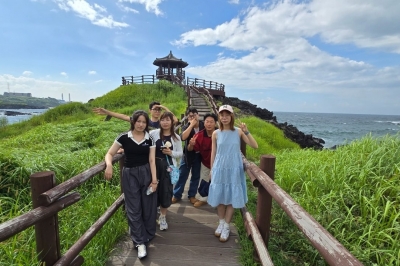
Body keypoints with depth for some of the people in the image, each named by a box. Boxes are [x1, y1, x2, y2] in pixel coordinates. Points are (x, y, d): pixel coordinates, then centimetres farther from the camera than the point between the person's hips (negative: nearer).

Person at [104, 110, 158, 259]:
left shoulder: (150, 139, 0)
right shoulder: (124, 138, -4)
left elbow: (152, 160, -2)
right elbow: (110, 153, 1)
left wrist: (154, 180, -7)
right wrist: (109, 165, -21)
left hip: (146, 173, 1)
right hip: (130, 175, -1)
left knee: (148, 206, 9)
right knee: (134, 209, 2)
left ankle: (148, 235, 32)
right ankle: (140, 242, 13)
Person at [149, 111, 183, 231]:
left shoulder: (176, 137, 1)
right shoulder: (153, 133, -3)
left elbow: (180, 153, 5)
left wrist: (171, 152, -13)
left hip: (168, 167, 1)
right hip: (155, 165, -1)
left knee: (166, 192, 8)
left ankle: (162, 217, 31)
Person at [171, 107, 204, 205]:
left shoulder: (203, 125, -5)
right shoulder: (186, 127, -7)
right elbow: (183, 137, -27)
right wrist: (191, 125, -25)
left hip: (199, 155, 1)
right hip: (188, 154, -1)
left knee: (196, 176, 12)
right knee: (182, 175, 6)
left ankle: (192, 195, 28)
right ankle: (177, 195, 21)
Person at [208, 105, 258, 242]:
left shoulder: (238, 131, -5)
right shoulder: (216, 133, -2)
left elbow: (255, 146, -10)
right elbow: (213, 153, 6)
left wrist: (246, 131, -21)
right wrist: (212, 170, 9)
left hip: (234, 170, -1)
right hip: (219, 169, 2)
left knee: (231, 198, 7)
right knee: (220, 197, 11)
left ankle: (226, 227, 24)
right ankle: (221, 223, 33)